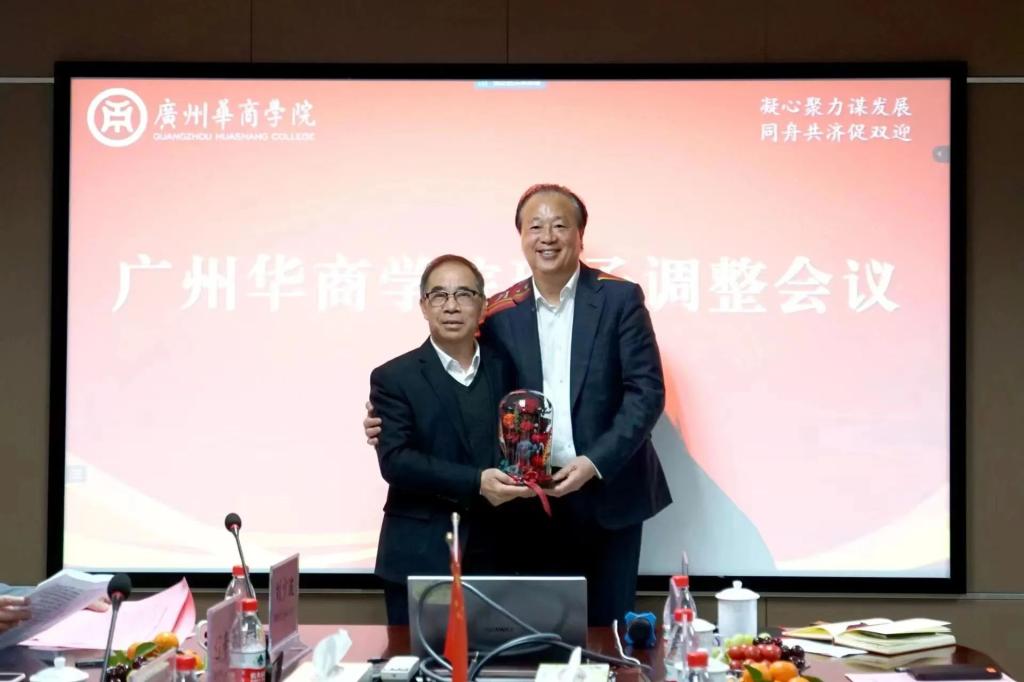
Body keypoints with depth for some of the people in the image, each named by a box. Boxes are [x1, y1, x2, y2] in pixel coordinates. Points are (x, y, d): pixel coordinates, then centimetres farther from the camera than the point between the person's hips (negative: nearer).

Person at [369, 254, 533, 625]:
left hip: (495, 557, 3)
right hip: (420, 559, -3)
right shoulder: (394, 377, -2)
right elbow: (395, 460, -12)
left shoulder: (506, 369, 10)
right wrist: (475, 483, -19)